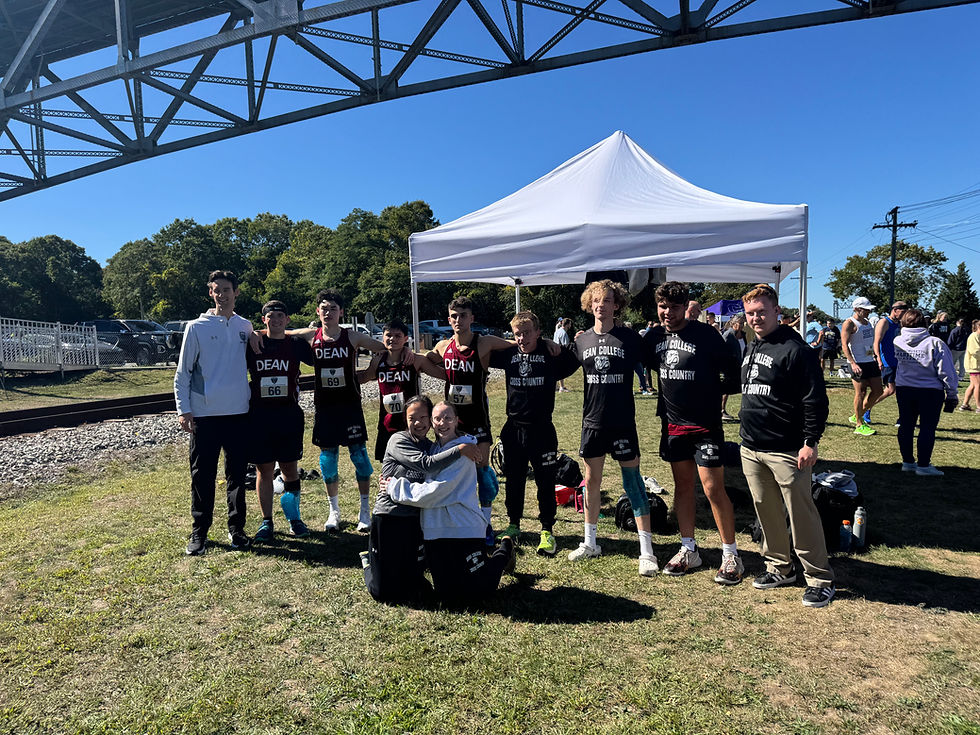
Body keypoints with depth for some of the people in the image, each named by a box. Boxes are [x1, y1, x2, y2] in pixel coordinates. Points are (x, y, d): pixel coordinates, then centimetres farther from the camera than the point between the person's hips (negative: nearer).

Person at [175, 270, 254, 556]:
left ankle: (236, 529, 21)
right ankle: (198, 532, 16)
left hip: (238, 413, 2)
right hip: (204, 414, -2)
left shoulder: (246, 327, 9)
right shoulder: (197, 327, 1)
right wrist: (183, 409, -7)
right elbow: (183, 372, 2)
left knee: (237, 475, 9)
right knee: (202, 476, 4)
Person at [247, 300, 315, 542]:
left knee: (290, 468, 8)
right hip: (260, 414, 0)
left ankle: (294, 518, 23)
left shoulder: (296, 344, 4)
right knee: (264, 469, 5)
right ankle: (266, 522, 16)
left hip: (290, 414, 0)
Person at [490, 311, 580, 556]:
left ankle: (547, 531, 19)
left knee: (546, 482, 4)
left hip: (542, 428, -3)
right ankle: (513, 526, 31)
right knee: (513, 480, 14)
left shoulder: (551, 354, -5)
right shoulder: (508, 354, 3)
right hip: (514, 428, 3)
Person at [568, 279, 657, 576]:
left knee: (633, 480, 0)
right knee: (591, 481, 12)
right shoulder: (582, 340, 5)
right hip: (592, 421, 3)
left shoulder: (629, 338, -5)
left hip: (622, 422, -3)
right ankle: (590, 543, 27)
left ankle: (647, 551, 8)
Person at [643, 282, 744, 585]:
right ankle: (689, 550, 25)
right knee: (682, 486, 13)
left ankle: (730, 554, 11)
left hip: (705, 425, -5)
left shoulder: (705, 334, -10)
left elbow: (732, 371, -5)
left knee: (713, 489, -4)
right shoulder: (654, 337, 4)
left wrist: (714, 392, -5)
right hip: (673, 424, 5)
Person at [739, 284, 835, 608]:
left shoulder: (795, 349, -12)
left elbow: (815, 399, -14)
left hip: (786, 451, -8)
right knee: (767, 513, 15)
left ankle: (820, 579, 13)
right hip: (751, 450, 8)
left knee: (801, 515, -1)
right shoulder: (752, 349, 14)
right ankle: (780, 568, 30)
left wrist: (810, 441, -17)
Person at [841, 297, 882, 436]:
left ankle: (857, 416, 22)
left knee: (878, 390, 8)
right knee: (860, 392, -5)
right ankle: (859, 426, 3)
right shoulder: (849, 323, -9)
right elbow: (844, 345, -16)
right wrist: (853, 363, -25)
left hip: (870, 361, 8)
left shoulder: (867, 322, 16)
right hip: (858, 363, -8)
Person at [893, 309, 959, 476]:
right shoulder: (935, 343, -14)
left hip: (903, 390, 4)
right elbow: (946, 371, -11)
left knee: (906, 426, 11)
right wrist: (952, 394, -2)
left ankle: (907, 462, 20)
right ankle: (923, 465, 5)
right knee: (927, 428, 3)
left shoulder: (897, 342, -4)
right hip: (930, 392, -4)